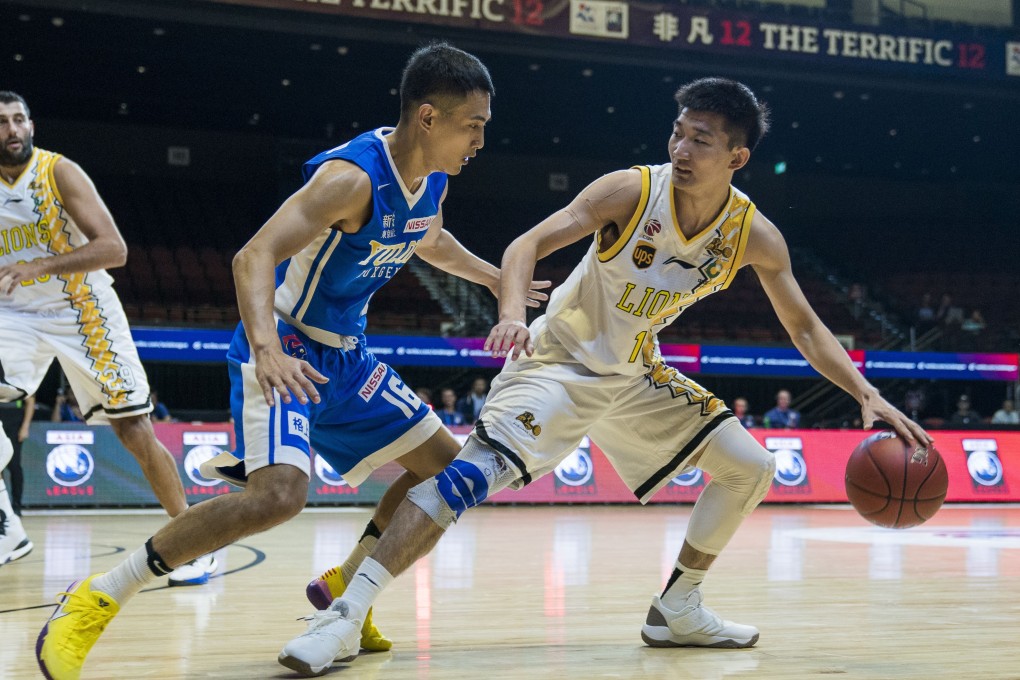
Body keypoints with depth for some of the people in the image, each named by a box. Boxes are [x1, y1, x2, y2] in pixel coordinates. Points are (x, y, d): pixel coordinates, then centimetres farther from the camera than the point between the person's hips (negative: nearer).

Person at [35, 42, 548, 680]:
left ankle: (343, 587, 26)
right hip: (284, 349, -9)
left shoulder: (432, 180, 2)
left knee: (448, 465, 13)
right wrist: (268, 349, -50)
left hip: (345, 356, 9)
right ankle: (94, 601, -18)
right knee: (278, 494, -30)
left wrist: (494, 277, 34)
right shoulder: (353, 175, -25)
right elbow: (254, 257, -35)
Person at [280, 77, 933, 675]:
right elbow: (530, 243, -25)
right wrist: (514, 314, -45)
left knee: (751, 467, 2)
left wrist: (867, 394, -12)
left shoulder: (755, 236, -11)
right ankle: (347, 613, -24)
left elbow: (805, 328, -1)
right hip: (560, 360, -5)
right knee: (476, 471, -25)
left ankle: (678, 608, 16)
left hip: (635, 373, 5)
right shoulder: (632, 190, -22)